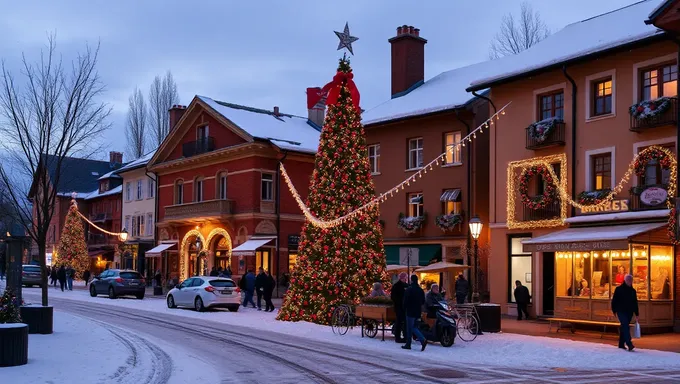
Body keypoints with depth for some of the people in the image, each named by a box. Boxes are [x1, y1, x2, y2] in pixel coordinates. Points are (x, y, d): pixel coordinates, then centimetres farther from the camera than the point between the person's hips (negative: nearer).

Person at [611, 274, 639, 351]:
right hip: (621, 312, -5)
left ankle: (621, 344, 21)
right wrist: (614, 311, -5)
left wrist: (637, 314, 13)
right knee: (625, 326, -17)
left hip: (629, 312, 5)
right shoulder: (619, 289, -2)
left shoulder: (633, 291, 11)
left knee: (624, 327, 11)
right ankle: (629, 344, -27)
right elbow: (614, 301, -1)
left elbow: (635, 303, 16)